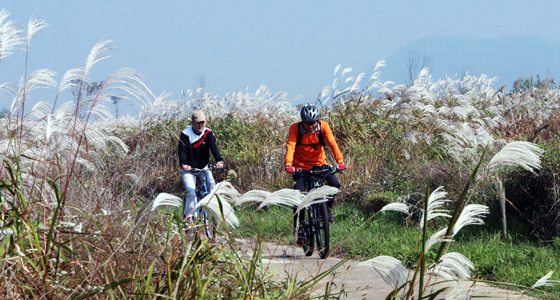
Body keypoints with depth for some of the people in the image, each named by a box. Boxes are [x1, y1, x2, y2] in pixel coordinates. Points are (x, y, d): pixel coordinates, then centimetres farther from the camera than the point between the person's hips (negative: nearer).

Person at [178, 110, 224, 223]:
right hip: (189, 170, -2)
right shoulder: (186, 134, -11)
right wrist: (184, 164, -41)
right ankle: (189, 216, -12)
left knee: (211, 183, -23)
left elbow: (213, 147, -19)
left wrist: (219, 161, -38)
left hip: (203, 168, 2)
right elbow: (182, 150, -22)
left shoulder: (208, 133, -5)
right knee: (191, 191, -20)